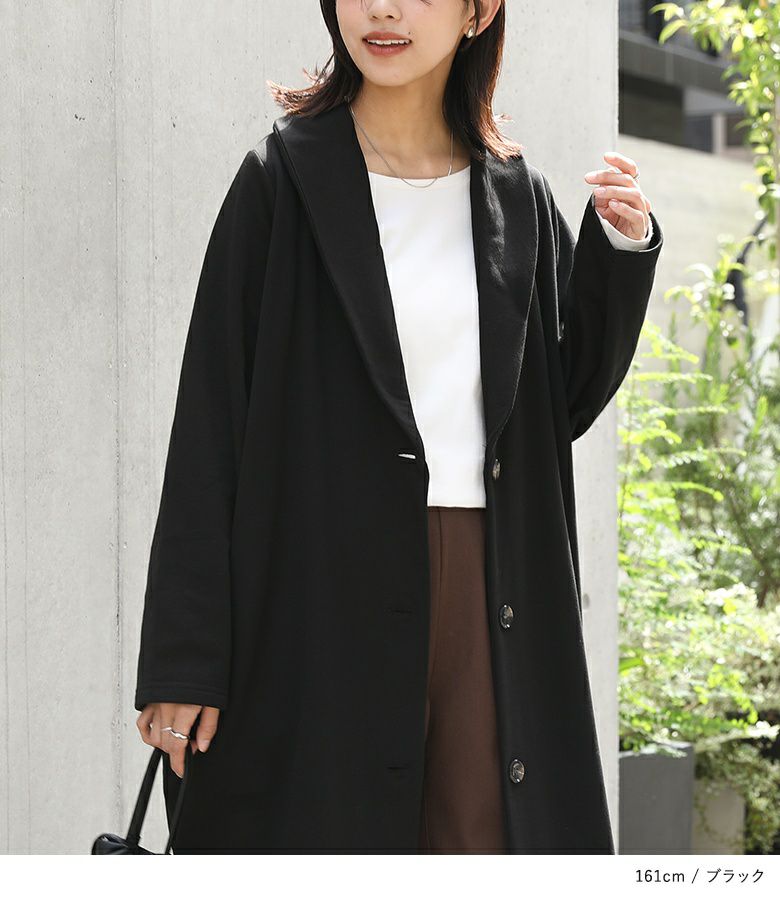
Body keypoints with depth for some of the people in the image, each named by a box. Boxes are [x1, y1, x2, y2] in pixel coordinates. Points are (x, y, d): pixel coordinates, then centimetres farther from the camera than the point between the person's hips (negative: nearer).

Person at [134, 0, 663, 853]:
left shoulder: (518, 197, 11)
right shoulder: (284, 181, -1)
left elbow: (569, 397, 14)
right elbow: (211, 423, -4)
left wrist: (624, 249, 0)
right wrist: (182, 658, -9)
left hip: (496, 589, 3)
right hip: (327, 587, -3)